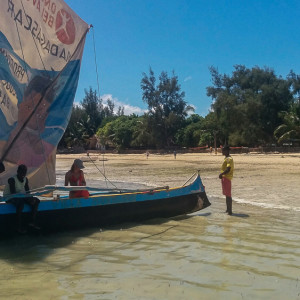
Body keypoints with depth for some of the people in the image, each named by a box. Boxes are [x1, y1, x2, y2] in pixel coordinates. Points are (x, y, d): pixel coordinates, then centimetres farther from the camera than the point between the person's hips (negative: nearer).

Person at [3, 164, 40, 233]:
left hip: (21, 196, 8)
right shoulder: (12, 180, -22)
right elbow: (13, 193, -28)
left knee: (36, 200, -8)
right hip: (9, 197, -8)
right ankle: (19, 227, -33)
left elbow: (27, 191, 4)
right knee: (20, 203, -39)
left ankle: (33, 222, -10)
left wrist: (31, 198, -19)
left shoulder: (25, 179, 1)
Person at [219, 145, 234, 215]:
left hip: (227, 178, -10)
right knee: (226, 194, 15)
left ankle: (229, 210, -5)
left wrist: (221, 174, -18)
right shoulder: (226, 158, 16)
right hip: (224, 178, 10)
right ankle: (228, 209, 24)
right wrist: (221, 174, 10)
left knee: (228, 195, -8)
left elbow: (228, 169, -25)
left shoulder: (229, 159, -16)